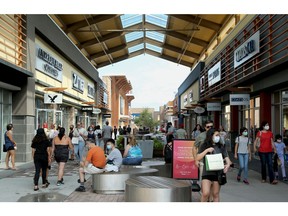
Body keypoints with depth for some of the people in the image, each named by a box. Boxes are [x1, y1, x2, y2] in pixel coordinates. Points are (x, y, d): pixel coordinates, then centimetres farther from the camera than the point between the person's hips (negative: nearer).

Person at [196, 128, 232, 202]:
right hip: (207, 173, -2)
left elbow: (226, 158, 6)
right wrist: (206, 150, -16)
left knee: (216, 194, 10)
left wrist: (228, 165, -16)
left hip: (218, 173, 2)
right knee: (206, 193, -13)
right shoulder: (204, 146, 1)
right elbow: (197, 158, -5)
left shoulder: (221, 147, 7)